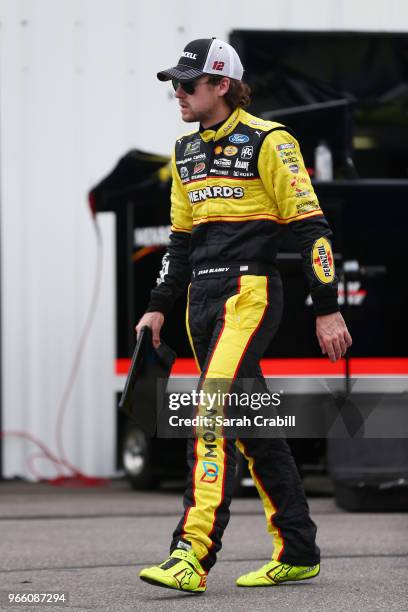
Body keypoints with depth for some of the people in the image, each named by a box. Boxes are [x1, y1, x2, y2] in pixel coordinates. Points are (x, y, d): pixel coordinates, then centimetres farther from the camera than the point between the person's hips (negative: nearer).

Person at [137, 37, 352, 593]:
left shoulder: (268, 142, -7)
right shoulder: (186, 152, 16)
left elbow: (311, 227, -8)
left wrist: (328, 310, -11)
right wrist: (159, 308, 16)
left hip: (249, 294, -8)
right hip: (202, 300, 8)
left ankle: (194, 555, -26)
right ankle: (298, 553, 19)